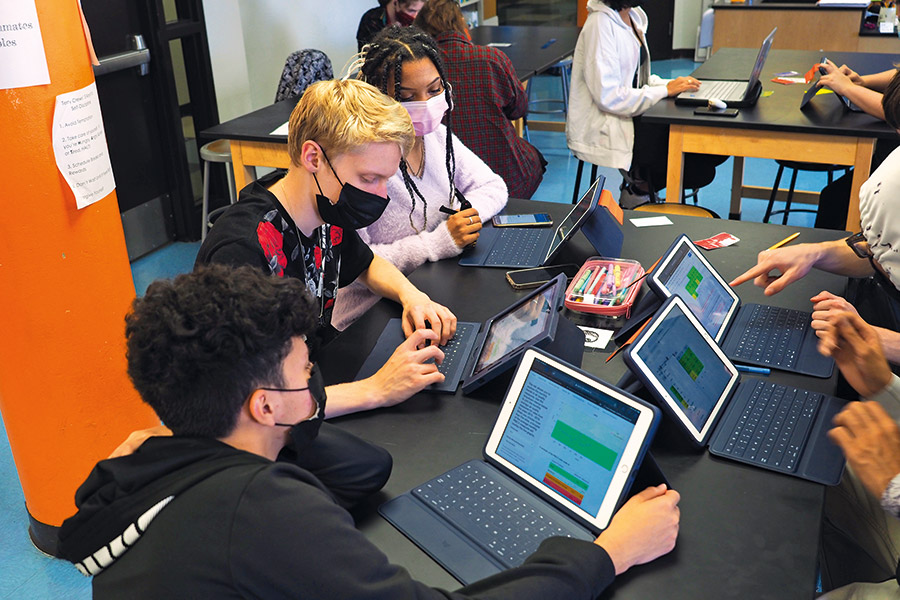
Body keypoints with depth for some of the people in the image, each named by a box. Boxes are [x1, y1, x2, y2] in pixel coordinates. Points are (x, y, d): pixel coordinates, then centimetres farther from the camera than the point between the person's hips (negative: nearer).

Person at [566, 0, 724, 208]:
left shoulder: (633, 17, 10)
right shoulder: (600, 23, -17)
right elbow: (607, 96, -24)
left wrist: (673, 84, -1)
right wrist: (665, 90, -19)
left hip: (630, 118, 9)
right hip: (603, 131, -9)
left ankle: (642, 184, 9)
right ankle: (639, 190, 8)